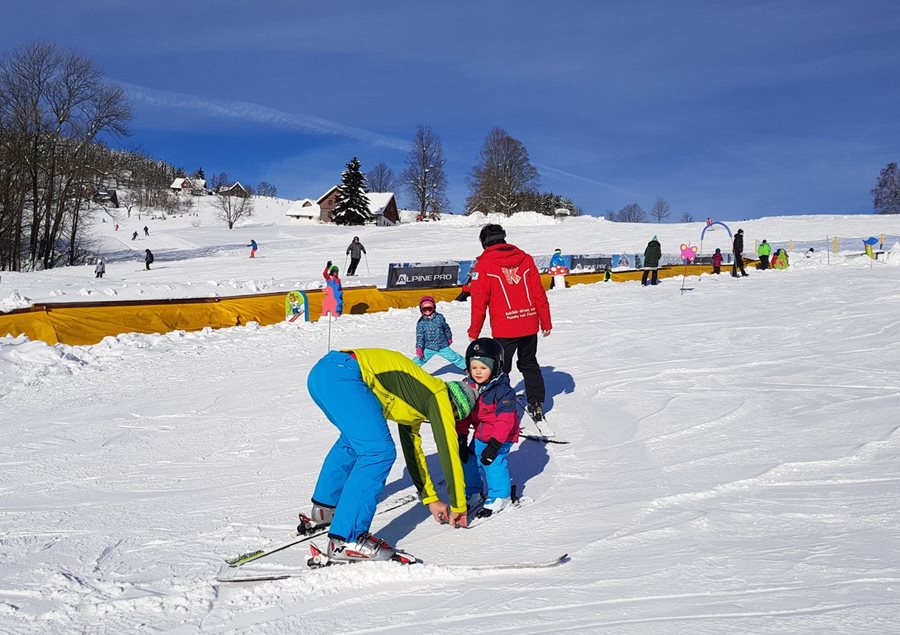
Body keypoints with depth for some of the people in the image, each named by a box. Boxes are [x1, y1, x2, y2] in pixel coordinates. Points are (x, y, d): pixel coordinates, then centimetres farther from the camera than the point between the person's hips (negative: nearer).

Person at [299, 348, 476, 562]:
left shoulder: (415, 398, 32)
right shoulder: (439, 396, 7)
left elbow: (412, 449, 40)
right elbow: (449, 452, 7)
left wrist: (430, 499, 44)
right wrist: (458, 507, 16)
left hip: (320, 372, 11)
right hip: (343, 373, -11)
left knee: (353, 439, 34)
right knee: (379, 453, -14)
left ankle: (323, 510, 40)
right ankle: (347, 541, -15)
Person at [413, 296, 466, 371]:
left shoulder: (439, 318, -4)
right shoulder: (421, 323, -6)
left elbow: (446, 328, 11)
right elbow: (419, 337, -5)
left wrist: (449, 338, 20)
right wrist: (419, 348, -14)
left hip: (443, 346, 0)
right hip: (429, 348, 0)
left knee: (454, 357, 6)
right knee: (419, 360, -6)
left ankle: (466, 367, 19)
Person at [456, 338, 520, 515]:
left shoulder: (503, 391, -24)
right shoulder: (469, 387, -4)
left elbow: (505, 421, -25)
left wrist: (494, 444, -29)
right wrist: (461, 438, -1)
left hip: (500, 436, -7)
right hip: (480, 434, 7)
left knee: (492, 462, -19)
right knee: (469, 460, 6)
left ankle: (500, 496, -1)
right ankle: (473, 494, 26)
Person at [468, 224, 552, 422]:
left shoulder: (484, 264, -4)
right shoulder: (525, 259, 6)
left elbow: (479, 301, -5)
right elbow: (539, 293, 6)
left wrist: (474, 332, 3)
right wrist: (546, 322, 13)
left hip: (504, 328, -4)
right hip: (530, 324, 4)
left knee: (500, 369, 8)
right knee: (529, 364, 22)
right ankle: (536, 404, 22)